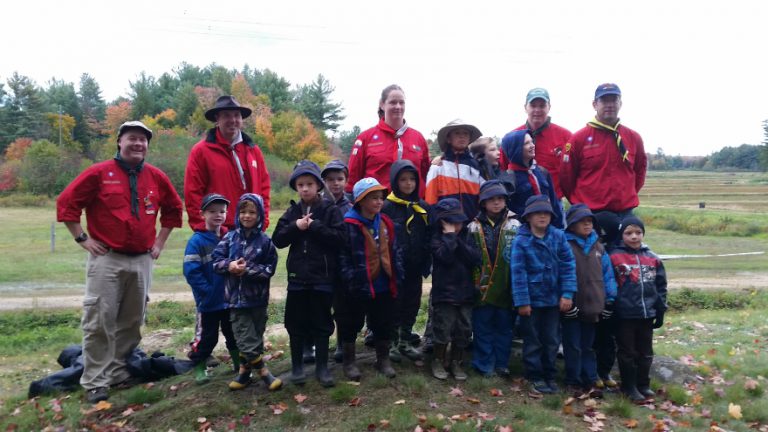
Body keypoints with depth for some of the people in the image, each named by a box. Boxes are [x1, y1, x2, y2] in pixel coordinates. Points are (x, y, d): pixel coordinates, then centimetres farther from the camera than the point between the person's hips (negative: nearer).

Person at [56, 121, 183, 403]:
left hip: (142, 261, 4)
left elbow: (174, 208, 19)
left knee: (132, 322, 10)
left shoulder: (156, 177, 6)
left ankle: (119, 373, 24)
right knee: (99, 322, -4)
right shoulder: (99, 173, -4)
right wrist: (82, 238, -6)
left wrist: (160, 241, 13)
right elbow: (66, 202, -2)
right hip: (106, 260, -4)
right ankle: (95, 382, 5)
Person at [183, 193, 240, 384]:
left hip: (231, 300, 4)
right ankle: (199, 367, 24)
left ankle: (240, 365, 31)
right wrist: (208, 290, -18)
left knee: (234, 334, 16)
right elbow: (191, 271, -16)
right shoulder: (197, 241, -12)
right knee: (207, 337, 7)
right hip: (209, 302, -4)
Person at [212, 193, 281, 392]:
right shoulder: (230, 237, 1)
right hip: (237, 297, 1)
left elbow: (270, 269, -7)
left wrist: (249, 270, -19)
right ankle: (263, 372, 13)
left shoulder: (264, 241, -5)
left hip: (258, 298, -1)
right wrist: (230, 265, -17)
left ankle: (245, 370, 28)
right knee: (246, 338, 1)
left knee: (255, 336, 11)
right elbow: (216, 261, 2)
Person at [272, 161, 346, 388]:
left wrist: (315, 226, -18)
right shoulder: (292, 212, 7)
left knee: (322, 323, 7)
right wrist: (295, 227, -14)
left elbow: (340, 238, -14)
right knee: (296, 323, 9)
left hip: (323, 277, -3)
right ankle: (297, 366, 23)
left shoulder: (330, 210, -4)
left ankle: (321, 367, 18)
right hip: (297, 276, 3)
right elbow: (277, 240, 2)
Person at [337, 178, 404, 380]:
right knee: (351, 325, 10)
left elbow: (394, 251, 11)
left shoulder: (386, 223, 5)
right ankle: (349, 362, 28)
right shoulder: (349, 225, -14)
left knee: (384, 325, 16)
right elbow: (343, 256, -14)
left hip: (383, 287, 5)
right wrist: (351, 280, -18)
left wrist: (398, 276, 7)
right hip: (358, 287, -5)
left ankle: (383, 360, 35)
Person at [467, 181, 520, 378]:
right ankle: (485, 365, 18)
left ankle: (501, 363, 25)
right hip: (482, 288, -1)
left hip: (506, 287, 1)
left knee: (504, 327, 12)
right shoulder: (475, 227, 1)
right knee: (482, 328, 7)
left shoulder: (515, 225, 3)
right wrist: (472, 284, -4)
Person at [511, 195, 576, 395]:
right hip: (531, 300, -3)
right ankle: (535, 377, 24)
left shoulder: (558, 236, -3)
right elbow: (518, 272, -13)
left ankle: (549, 376, 30)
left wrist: (567, 294, -9)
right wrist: (522, 301, -14)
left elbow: (568, 265, -3)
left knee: (551, 340, 14)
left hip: (553, 299, 3)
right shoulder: (521, 241, -12)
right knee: (533, 340, 11)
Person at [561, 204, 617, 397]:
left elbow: (607, 274, 11)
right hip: (572, 308, -5)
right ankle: (573, 382, 14)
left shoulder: (598, 246, 10)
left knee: (588, 346, 15)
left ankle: (590, 381, 23)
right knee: (573, 347, 3)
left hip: (593, 306, 5)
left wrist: (610, 298, 5)